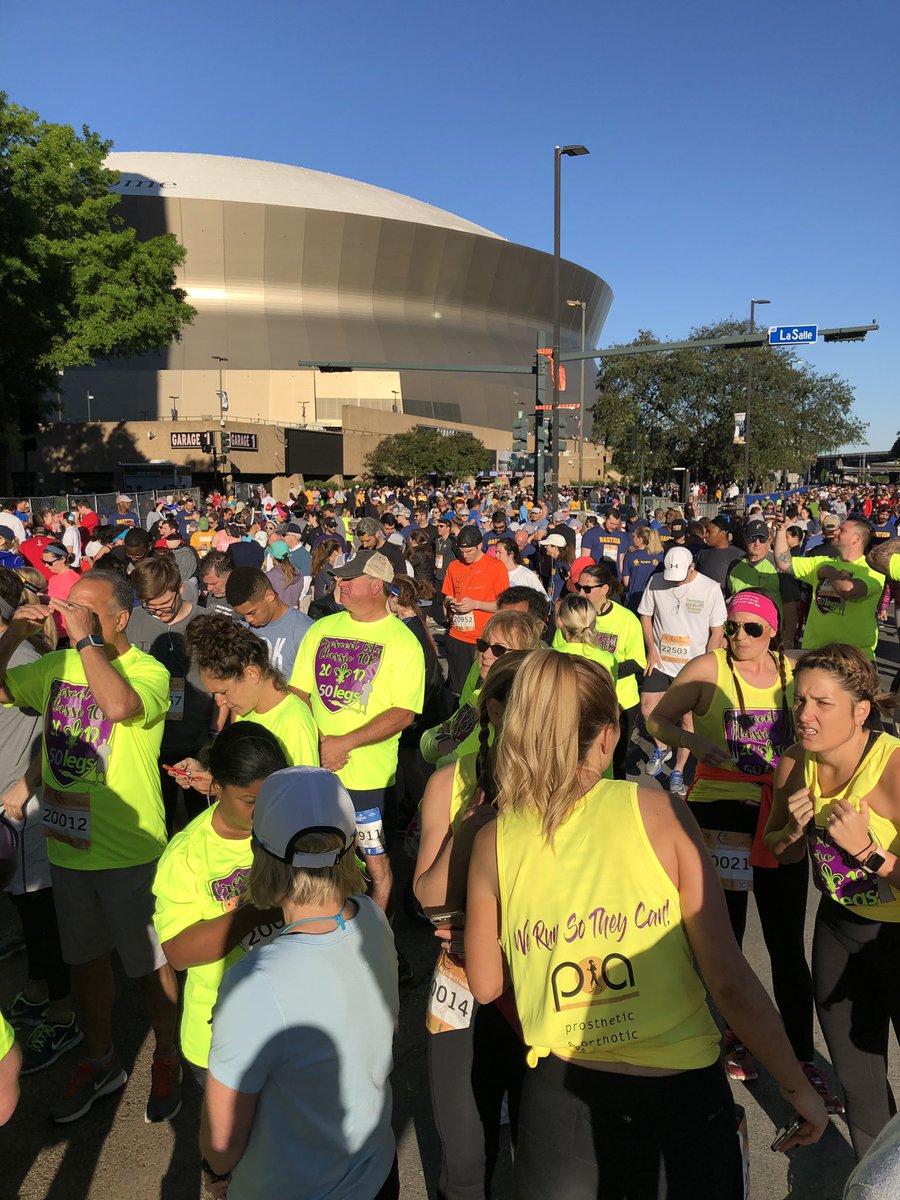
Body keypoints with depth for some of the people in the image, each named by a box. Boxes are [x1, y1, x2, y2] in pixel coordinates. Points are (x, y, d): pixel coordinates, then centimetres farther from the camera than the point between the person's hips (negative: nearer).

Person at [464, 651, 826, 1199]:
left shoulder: (493, 839, -8)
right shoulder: (659, 812, -14)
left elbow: (485, 985, 4)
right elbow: (730, 979, -13)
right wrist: (798, 1087, 0)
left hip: (561, 1091, 1)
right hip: (684, 1087, -1)